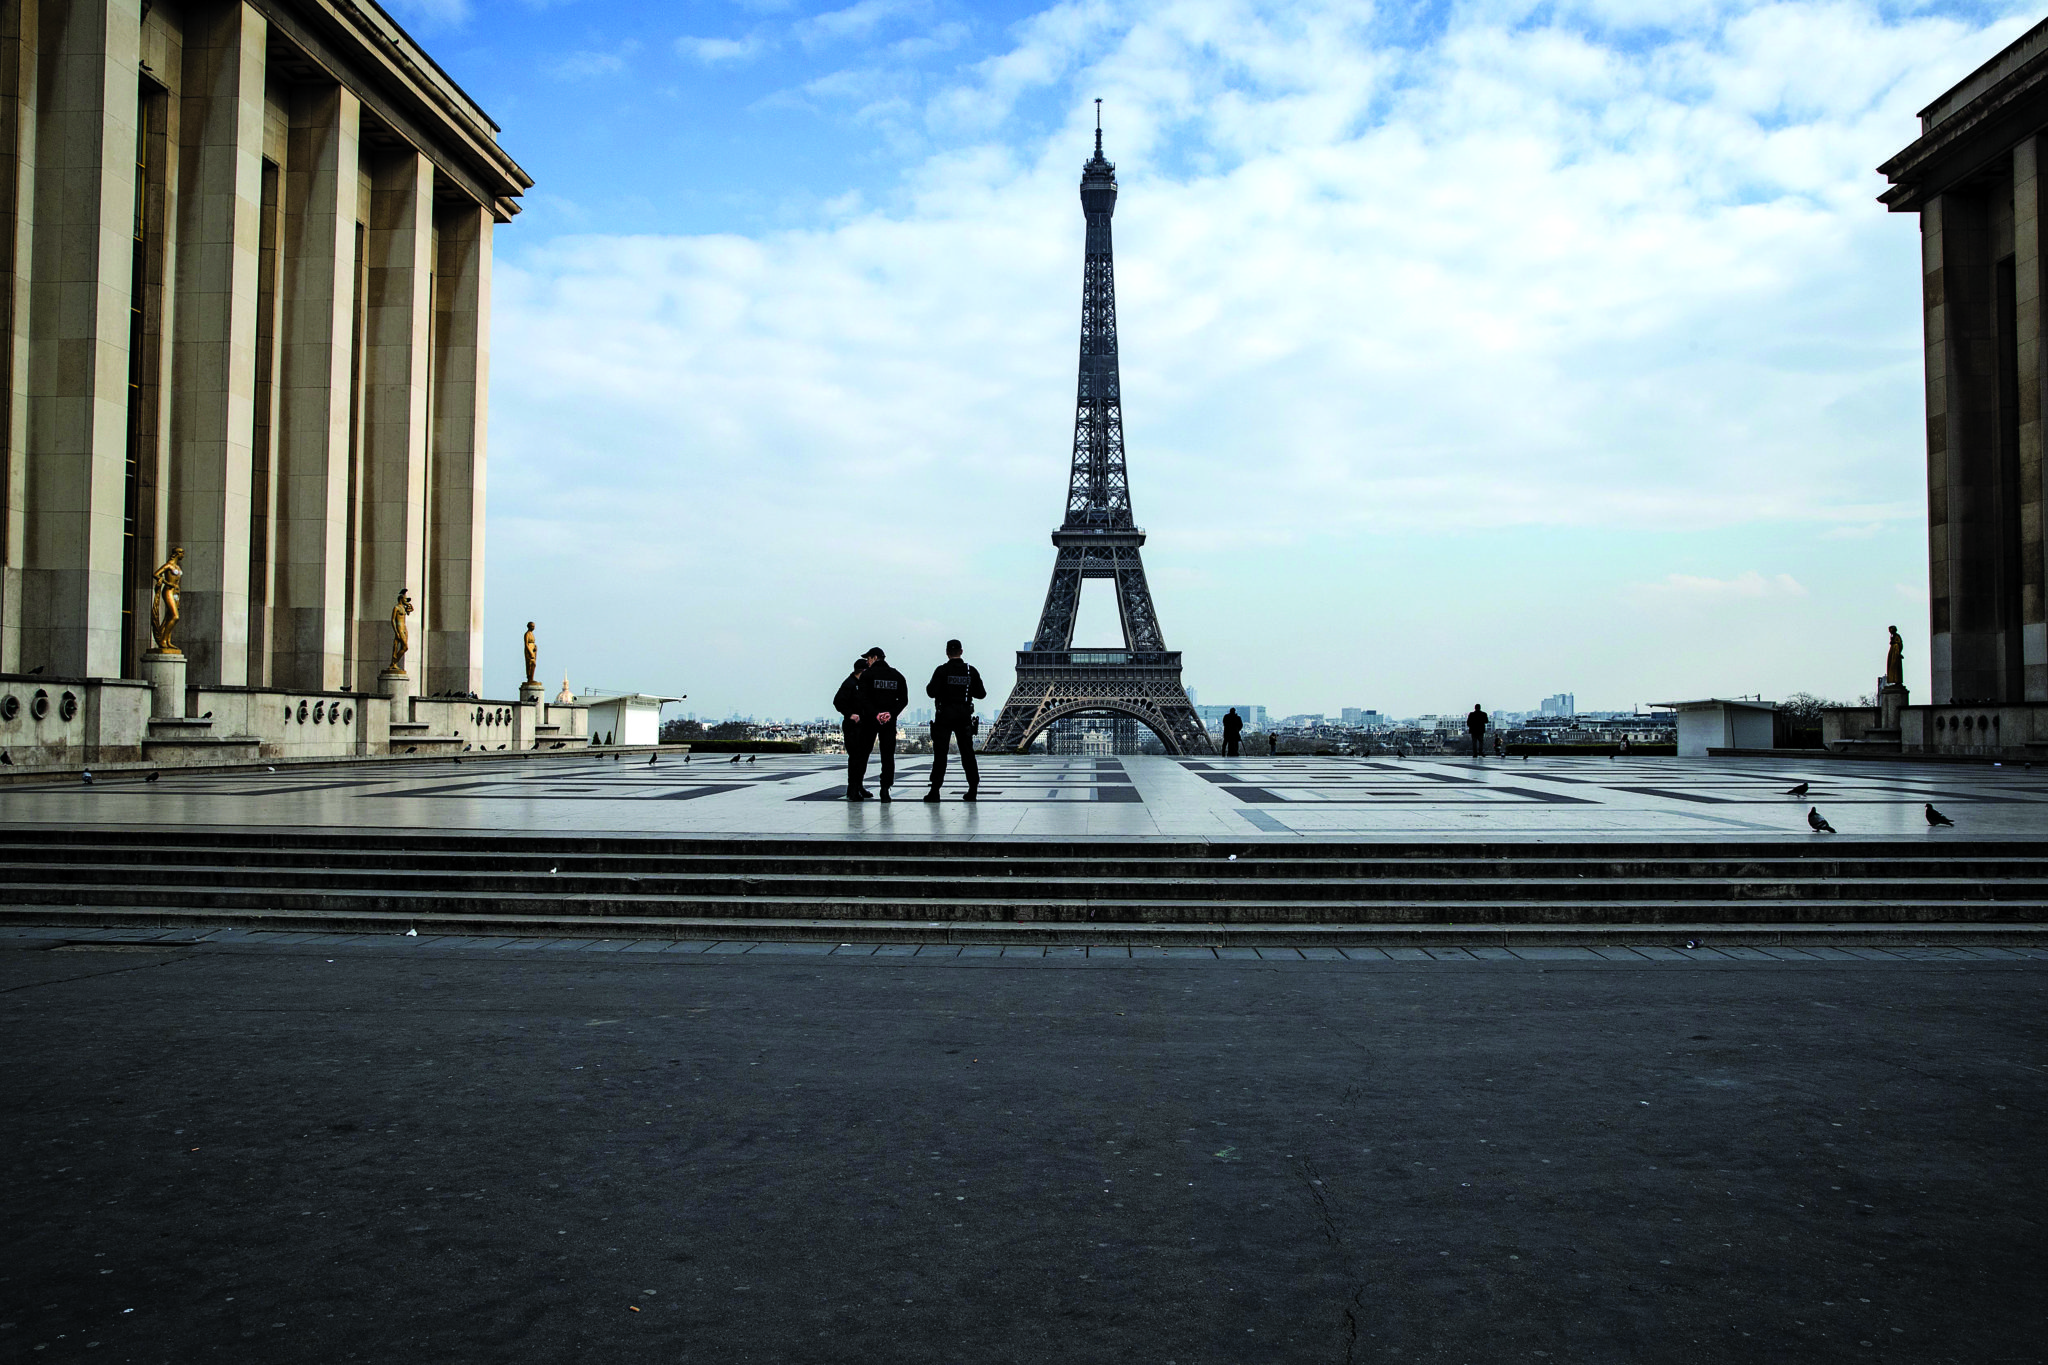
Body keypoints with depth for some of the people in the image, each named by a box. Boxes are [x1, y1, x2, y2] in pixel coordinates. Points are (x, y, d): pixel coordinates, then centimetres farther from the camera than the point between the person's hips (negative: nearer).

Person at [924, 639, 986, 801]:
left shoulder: (941, 670, -9)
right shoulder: (971, 671, 1)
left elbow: (932, 692, -14)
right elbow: (981, 693, 3)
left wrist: (928, 686, 7)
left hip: (944, 715, -3)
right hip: (965, 715, 3)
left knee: (940, 753, 0)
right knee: (967, 752, 9)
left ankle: (935, 790, -3)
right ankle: (973, 789, 9)